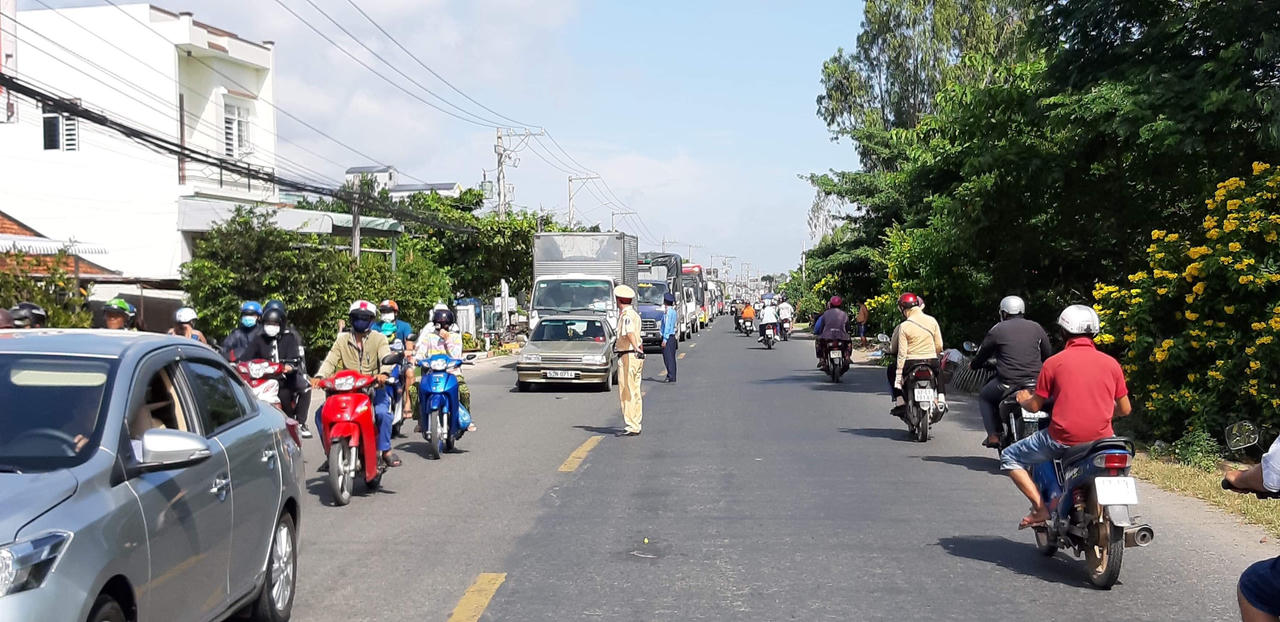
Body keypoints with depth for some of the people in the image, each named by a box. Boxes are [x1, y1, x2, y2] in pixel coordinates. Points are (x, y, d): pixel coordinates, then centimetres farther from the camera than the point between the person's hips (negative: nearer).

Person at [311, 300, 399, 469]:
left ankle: (385, 450, -15)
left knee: (382, 412, -32)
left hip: (374, 388, -3)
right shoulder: (342, 340, 13)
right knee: (322, 413, -14)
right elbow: (330, 360, 1)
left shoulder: (378, 338, 4)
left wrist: (384, 373, -37)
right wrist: (319, 376, -21)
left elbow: (387, 357, -13)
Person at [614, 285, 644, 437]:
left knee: (626, 393, -7)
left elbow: (630, 332, -35)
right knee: (635, 393, 15)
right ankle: (636, 425, 20)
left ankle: (632, 427, -8)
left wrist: (636, 348, -52)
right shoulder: (634, 313, 17)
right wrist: (617, 344, 55)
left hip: (628, 356, -10)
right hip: (637, 356, 10)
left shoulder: (626, 315, -15)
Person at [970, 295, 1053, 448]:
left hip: (1009, 383, -4)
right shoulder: (1036, 328, 11)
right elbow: (1048, 355, 17)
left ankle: (993, 435, 8)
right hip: (1036, 381, 4)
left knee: (984, 397, 23)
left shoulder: (997, 330, 1)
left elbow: (983, 354, 10)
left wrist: (972, 365, 32)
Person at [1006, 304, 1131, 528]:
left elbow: (1035, 405, 0)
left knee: (1010, 457, 15)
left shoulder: (1054, 362, -3)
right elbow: (1124, 409, 10)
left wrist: (1024, 399, 24)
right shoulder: (1110, 363, 5)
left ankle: (1040, 507, -1)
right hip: (1101, 437, 4)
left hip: (1063, 438, -4)